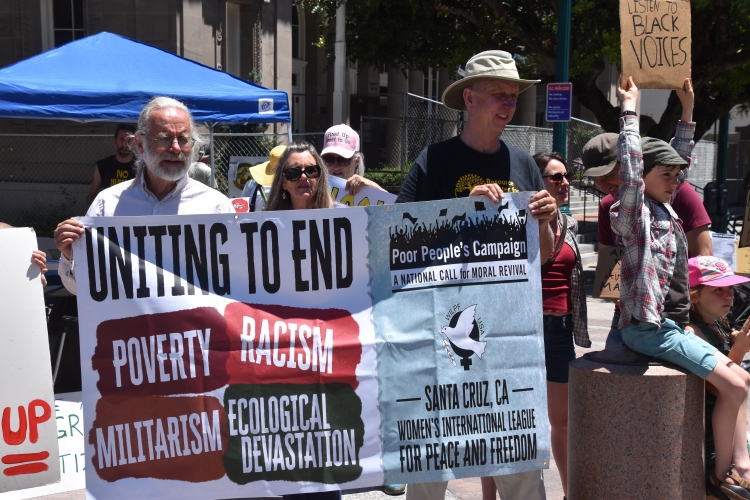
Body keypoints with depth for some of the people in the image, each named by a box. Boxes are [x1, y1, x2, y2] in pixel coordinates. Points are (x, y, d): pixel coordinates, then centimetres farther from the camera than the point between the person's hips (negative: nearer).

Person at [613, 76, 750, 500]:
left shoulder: (666, 210, 12)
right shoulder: (636, 215, -11)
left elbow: (678, 160, 23)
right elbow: (631, 167, -25)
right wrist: (630, 108, -20)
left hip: (673, 323, 10)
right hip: (649, 327, -10)